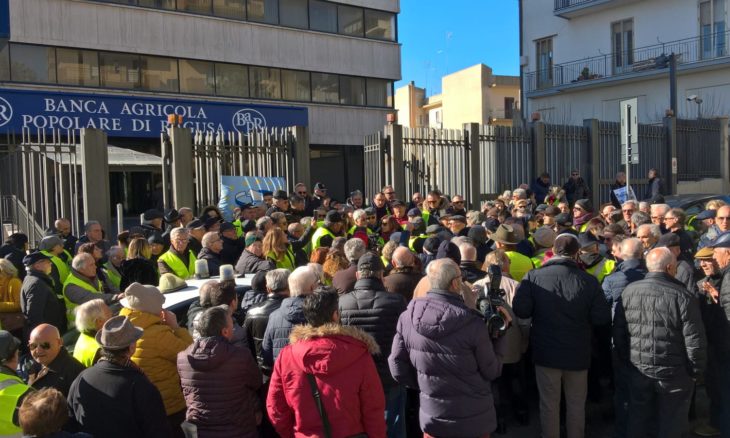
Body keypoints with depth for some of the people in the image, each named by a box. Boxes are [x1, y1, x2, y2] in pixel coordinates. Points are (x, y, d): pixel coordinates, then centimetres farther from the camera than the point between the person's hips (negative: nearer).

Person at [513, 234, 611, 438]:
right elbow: (603, 318, -10)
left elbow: (520, 310, -16)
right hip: (577, 353, 1)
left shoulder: (533, 277, -13)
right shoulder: (588, 281, -12)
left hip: (545, 352, 0)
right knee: (576, 405, 19)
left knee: (549, 404, 14)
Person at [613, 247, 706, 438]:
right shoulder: (682, 296, -15)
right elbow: (695, 340, -14)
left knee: (638, 422, 19)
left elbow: (618, 332, 2)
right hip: (673, 373, -3)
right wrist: (695, 370, 0)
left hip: (639, 370, 3)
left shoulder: (629, 291, -4)